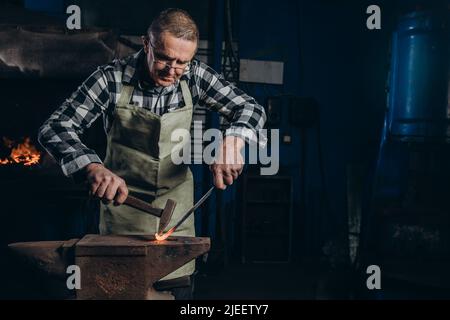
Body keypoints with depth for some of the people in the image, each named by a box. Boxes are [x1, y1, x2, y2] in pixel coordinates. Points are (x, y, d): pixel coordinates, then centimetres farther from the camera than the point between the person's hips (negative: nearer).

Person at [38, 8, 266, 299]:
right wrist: (93, 166, -38)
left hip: (176, 208, 2)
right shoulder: (112, 80, -18)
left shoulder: (194, 77, -9)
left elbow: (251, 109, -6)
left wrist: (233, 141, -29)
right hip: (122, 200, -2)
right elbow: (54, 130, -19)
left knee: (178, 289, 7)